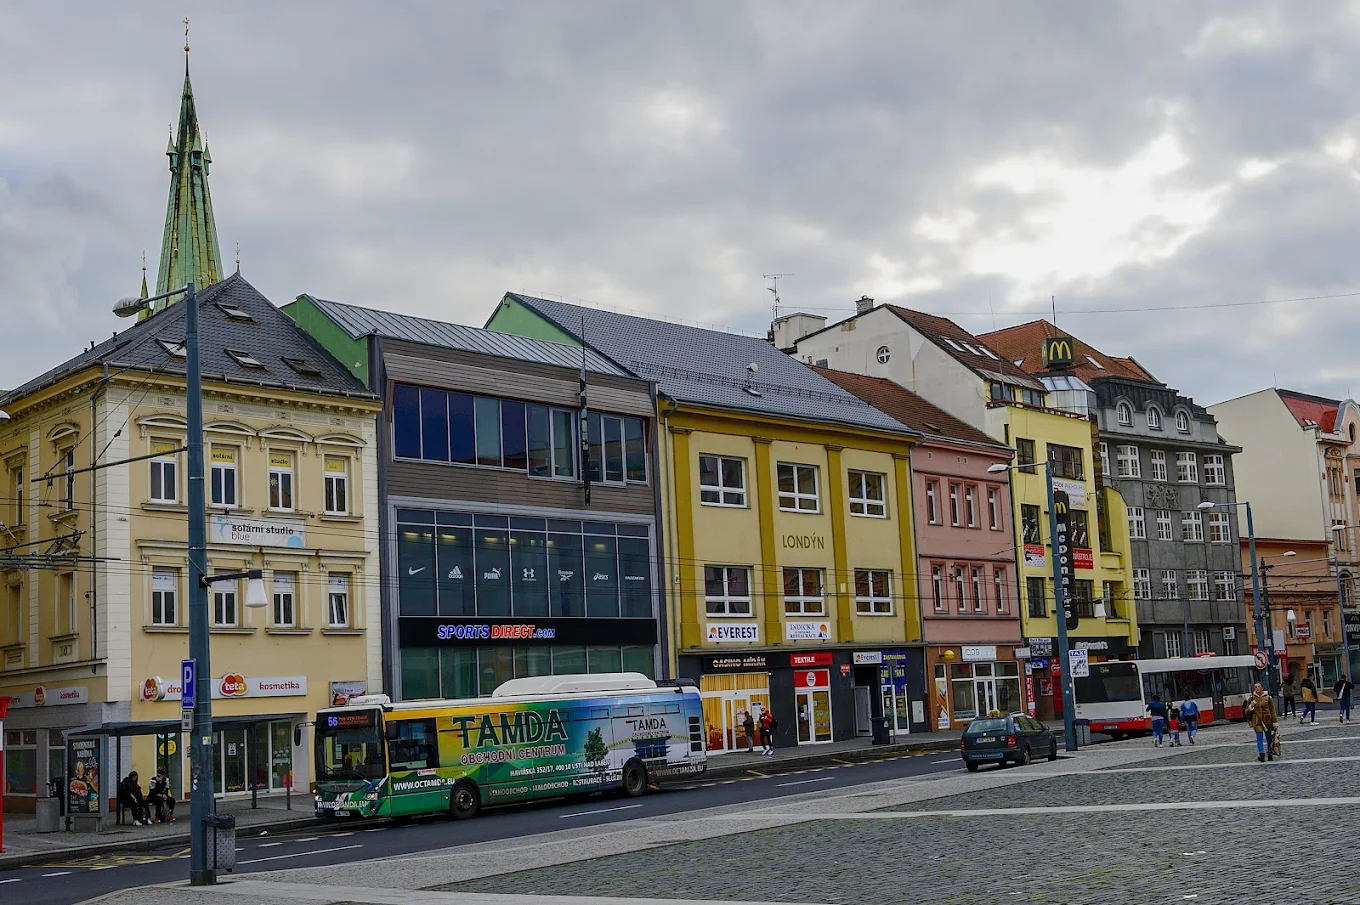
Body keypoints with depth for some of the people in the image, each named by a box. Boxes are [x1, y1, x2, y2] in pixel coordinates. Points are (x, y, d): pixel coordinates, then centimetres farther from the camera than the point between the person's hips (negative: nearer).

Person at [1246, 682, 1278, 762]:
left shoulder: (1268, 698, 2)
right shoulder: (1252, 699, 5)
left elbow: (1272, 711, 3)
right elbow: (1247, 711, 9)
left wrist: (1275, 722, -2)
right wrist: (1251, 706, -10)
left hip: (1267, 720, 0)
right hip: (1257, 721, 0)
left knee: (1269, 737, 6)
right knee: (1259, 737, -15)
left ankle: (1270, 754, 21)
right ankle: (1261, 754, -24)